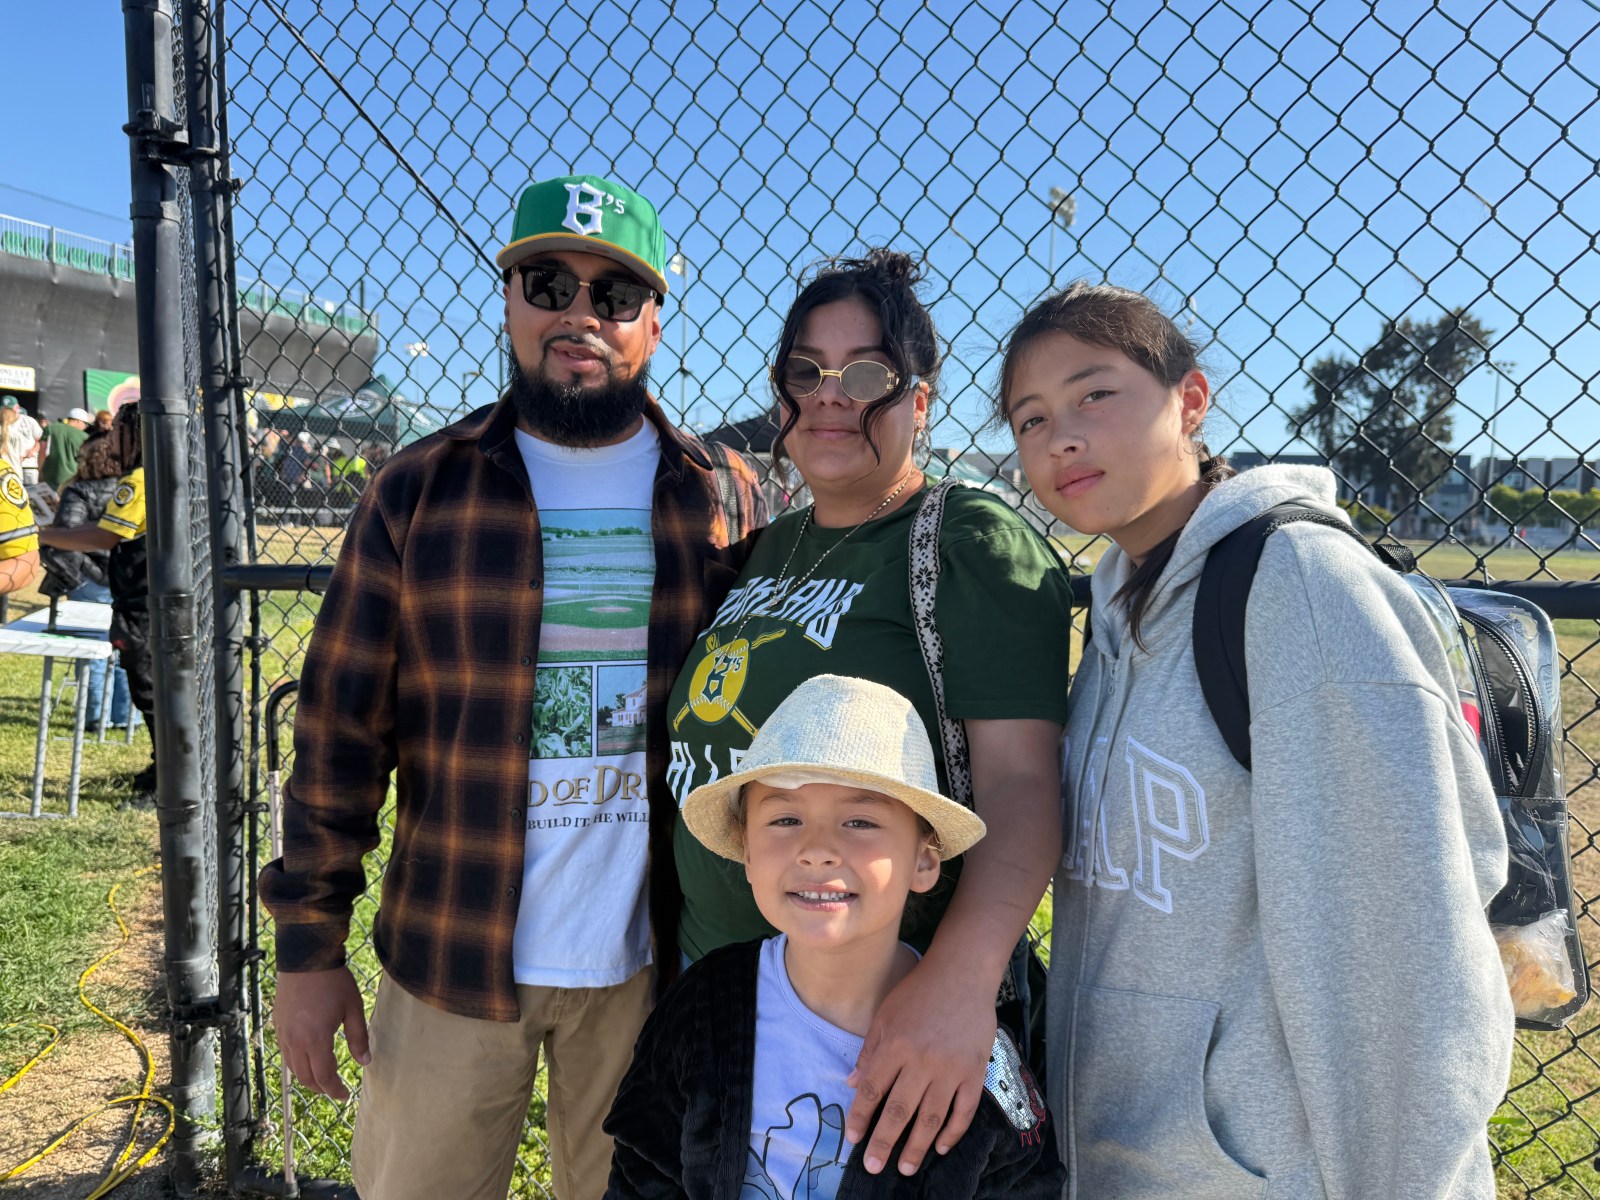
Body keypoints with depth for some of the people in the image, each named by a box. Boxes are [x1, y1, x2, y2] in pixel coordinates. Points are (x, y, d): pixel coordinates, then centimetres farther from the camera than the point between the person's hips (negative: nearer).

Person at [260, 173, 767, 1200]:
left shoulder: (728, 500, -1)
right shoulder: (420, 490, -2)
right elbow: (341, 729, -2)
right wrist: (310, 942, -3)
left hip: (652, 963, 1)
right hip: (448, 960, 0)